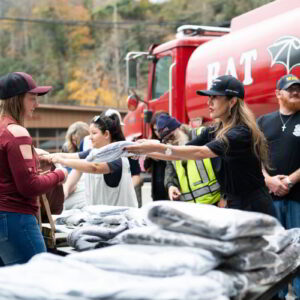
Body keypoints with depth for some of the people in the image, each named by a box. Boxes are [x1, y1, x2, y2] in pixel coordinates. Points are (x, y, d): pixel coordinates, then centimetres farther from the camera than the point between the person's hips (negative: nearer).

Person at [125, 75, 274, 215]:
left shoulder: (242, 132, -20)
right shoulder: (214, 131, 5)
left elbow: (200, 152, -30)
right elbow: (180, 154, 4)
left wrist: (157, 147, -32)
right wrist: (146, 151, -9)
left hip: (254, 208, -7)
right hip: (233, 205, 8)